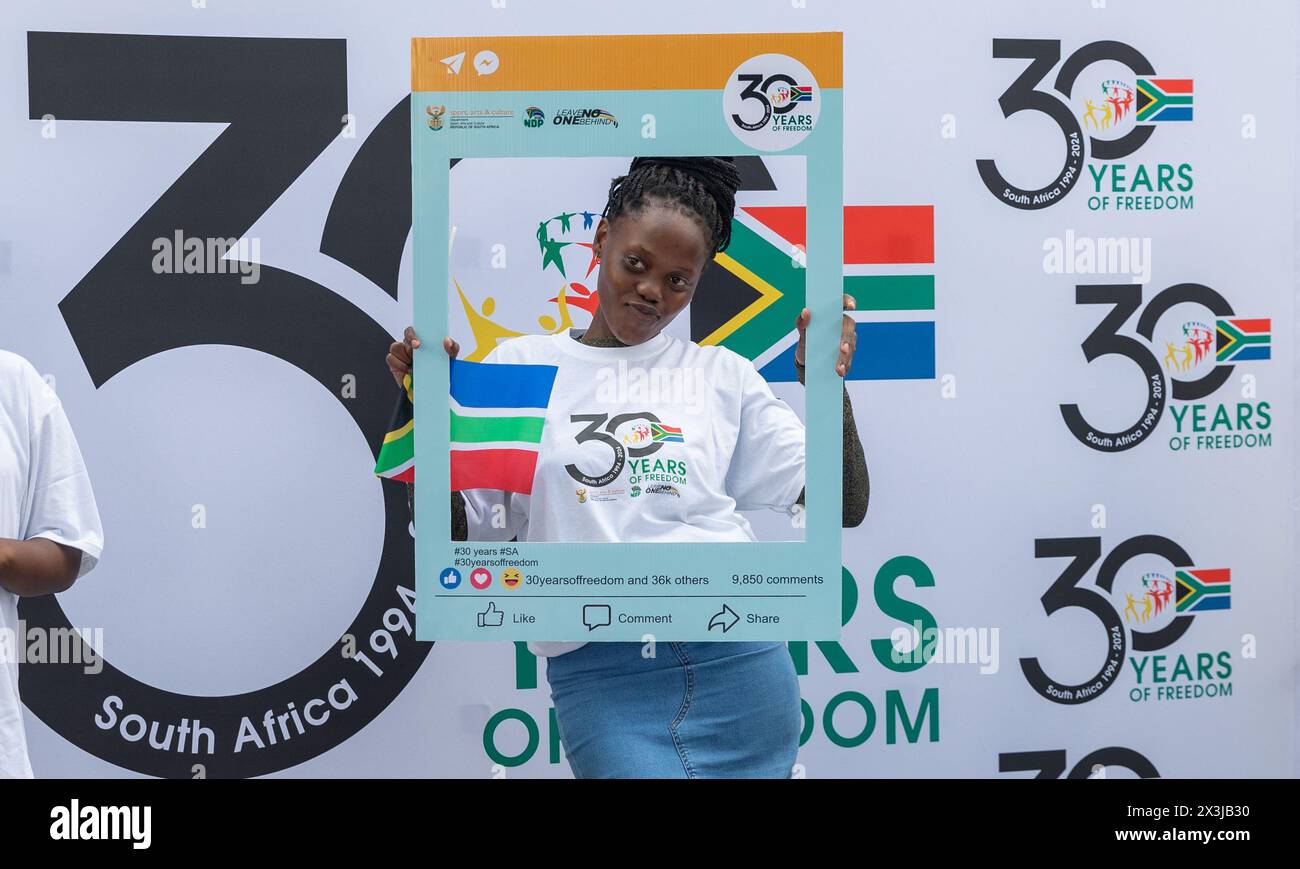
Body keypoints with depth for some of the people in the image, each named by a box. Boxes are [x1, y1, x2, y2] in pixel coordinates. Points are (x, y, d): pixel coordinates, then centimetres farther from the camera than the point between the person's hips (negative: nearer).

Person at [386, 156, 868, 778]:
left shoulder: (723, 375, 11)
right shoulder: (519, 366, 8)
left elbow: (844, 508, 9)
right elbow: (456, 529, 8)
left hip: (738, 661, 2)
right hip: (599, 674, -2)